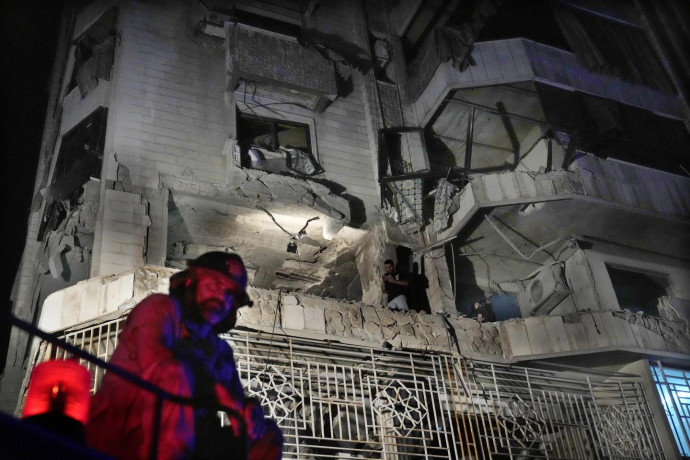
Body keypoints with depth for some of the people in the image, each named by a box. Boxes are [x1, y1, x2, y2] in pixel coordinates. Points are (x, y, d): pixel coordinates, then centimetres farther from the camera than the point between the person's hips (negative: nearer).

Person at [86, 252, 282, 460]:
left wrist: (250, 412, -13)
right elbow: (152, 359, -17)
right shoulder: (162, 306, 3)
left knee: (268, 435, -4)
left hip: (182, 441, 7)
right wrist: (217, 390, -21)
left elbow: (238, 402, 12)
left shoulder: (221, 350, 21)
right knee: (175, 374, -31)